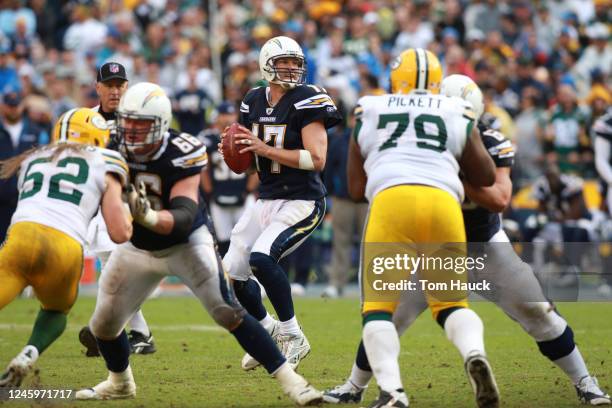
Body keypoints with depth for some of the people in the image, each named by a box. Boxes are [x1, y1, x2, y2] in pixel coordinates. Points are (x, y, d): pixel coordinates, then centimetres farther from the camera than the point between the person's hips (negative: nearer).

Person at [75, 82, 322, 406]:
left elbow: (183, 219, -36)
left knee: (228, 311, -18)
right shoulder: (113, 147, -17)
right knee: (104, 324, 6)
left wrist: (149, 216, -54)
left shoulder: (180, 155, -27)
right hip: (137, 247, 4)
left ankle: (288, 378, -12)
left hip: (185, 243, -4)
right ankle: (119, 382, 38)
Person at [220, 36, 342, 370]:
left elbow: (317, 159, -21)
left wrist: (265, 149, -24)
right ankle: (268, 331, 32)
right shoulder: (254, 103, 7)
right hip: (267, 201, 7)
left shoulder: (306, 102, -12)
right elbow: (246, 159, 18)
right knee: (232, 271, 7)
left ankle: (293, 337, -11)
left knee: (261, 258, -27)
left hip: (302, 202, -7)